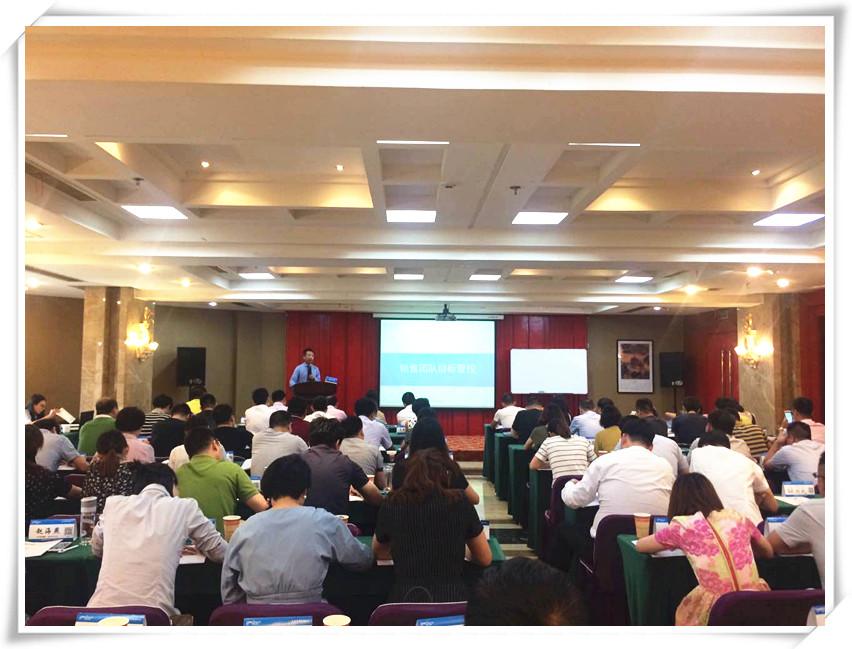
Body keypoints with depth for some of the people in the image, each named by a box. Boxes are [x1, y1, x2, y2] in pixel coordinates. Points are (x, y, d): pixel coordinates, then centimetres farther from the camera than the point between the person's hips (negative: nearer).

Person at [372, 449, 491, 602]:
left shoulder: (392, 505, 4)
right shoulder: (459, 501, 2)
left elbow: (378, 553, 23)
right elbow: (485, 559, 13)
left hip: (405, 600, 1)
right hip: (452, 598, -1)